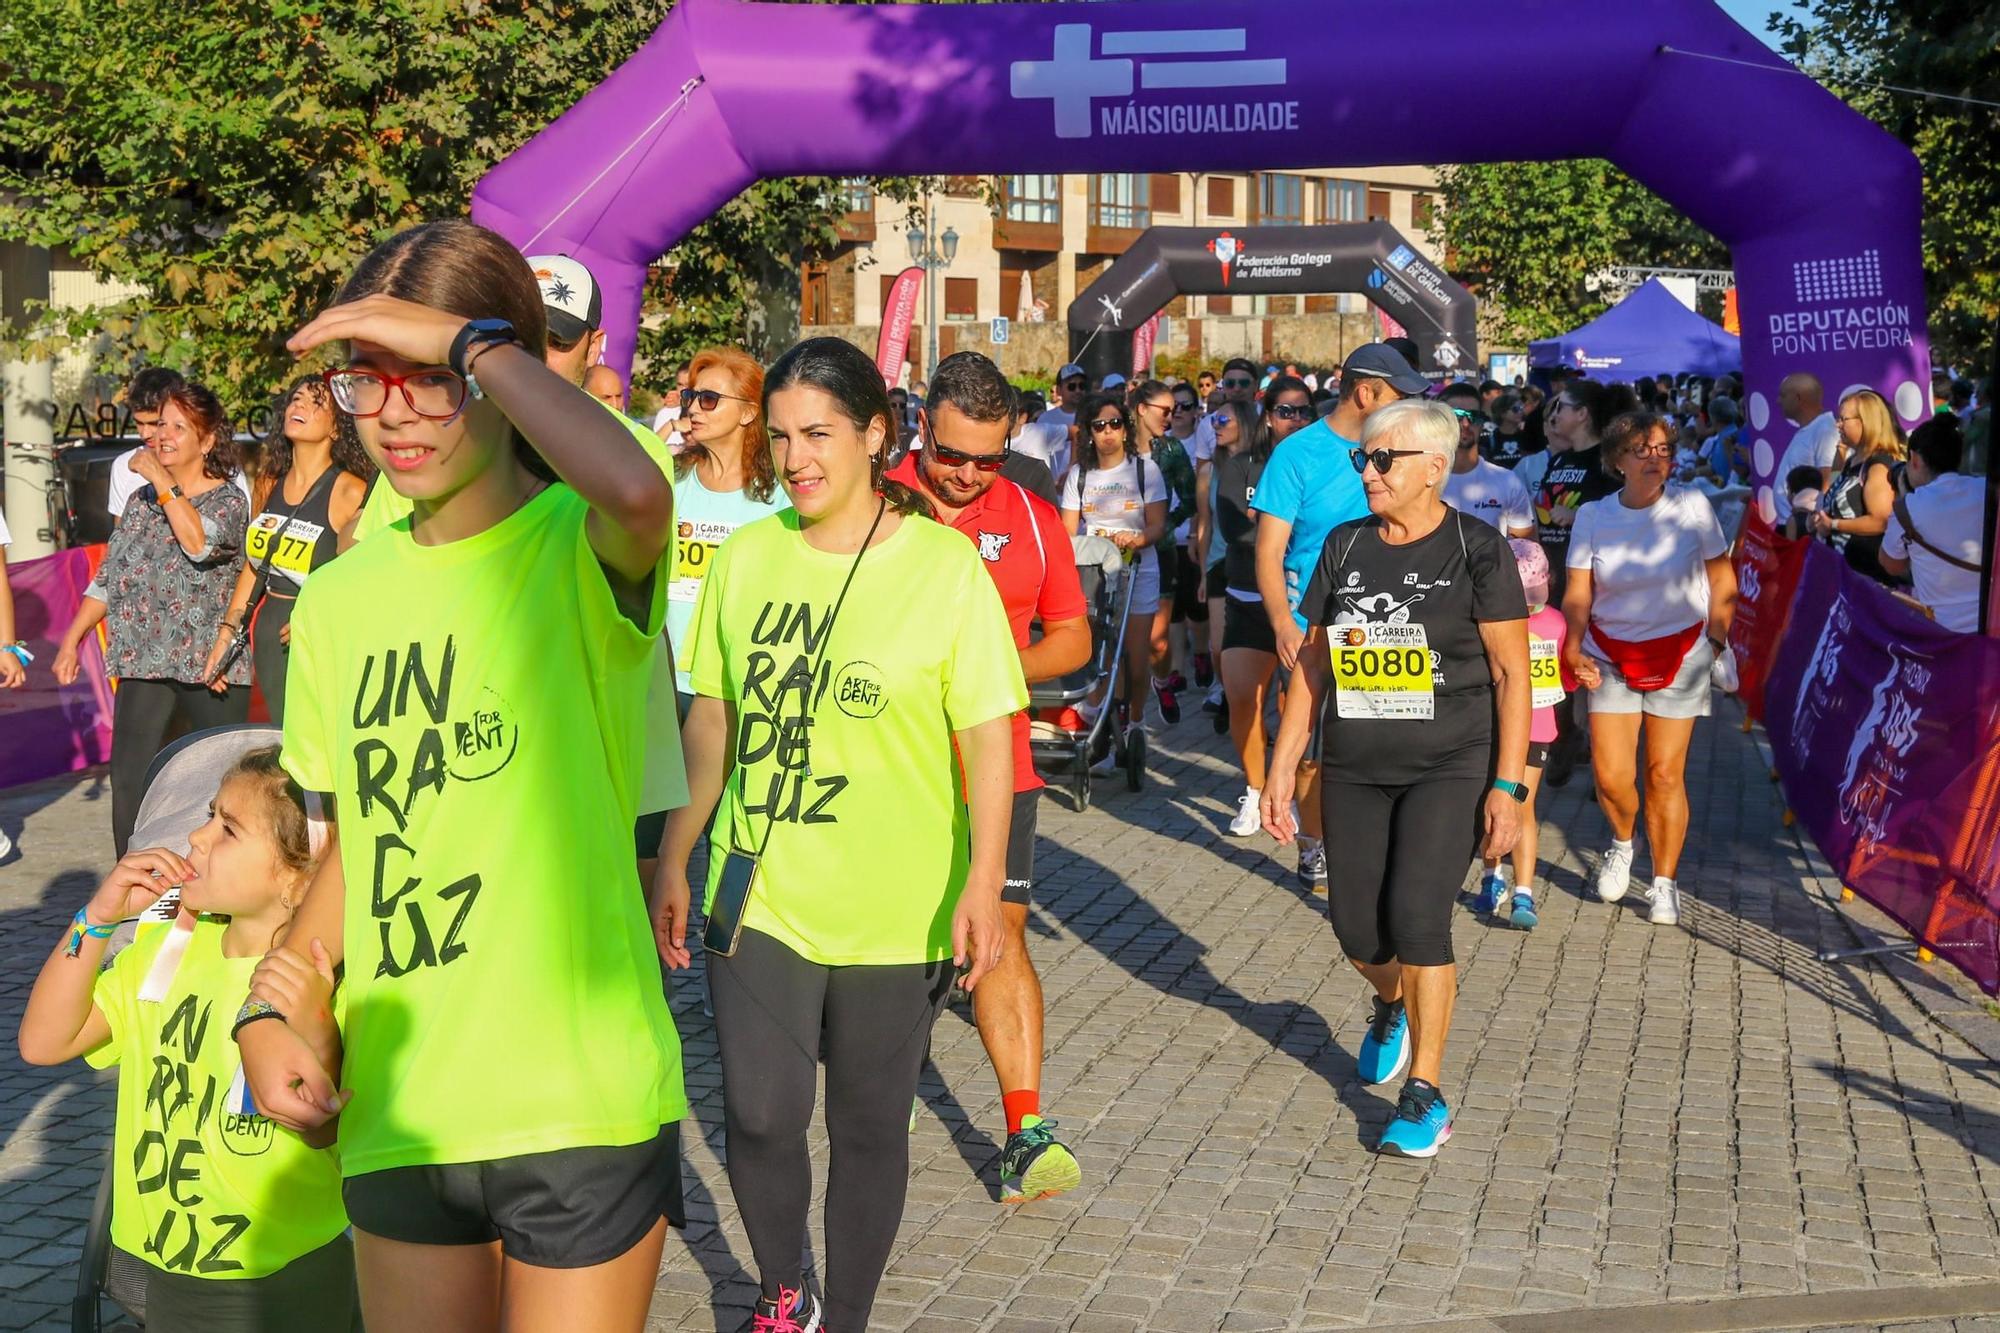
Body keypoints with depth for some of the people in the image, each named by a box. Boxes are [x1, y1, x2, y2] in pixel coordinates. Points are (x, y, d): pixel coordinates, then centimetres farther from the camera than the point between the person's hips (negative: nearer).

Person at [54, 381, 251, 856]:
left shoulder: (229, 500, -2)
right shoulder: (141, 500, 14)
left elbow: (199, 543, -24)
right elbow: (108, 578, 19)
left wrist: (162, 479, -16)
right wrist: (71, 641, 14)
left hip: (210, 664, -4)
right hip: (144, 664, 4)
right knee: (129, 780, -6)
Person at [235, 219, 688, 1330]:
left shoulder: (579, 550, -10)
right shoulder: (338, 600, 8)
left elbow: (640, 491, -36)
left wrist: (466, 339, -23)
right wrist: (274, 1005, 2)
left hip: (580, 1104, -5)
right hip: (395, 1111, 5)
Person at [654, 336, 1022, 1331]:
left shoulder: (944, 565, -7)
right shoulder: (747, 556, 3)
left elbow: (987, 733, -7)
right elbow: (711, 718, 9)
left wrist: (984, 880, -15)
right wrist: (674, 859, 9)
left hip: (895, 909, -2)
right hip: (757, 894, 2)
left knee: (870, 1127, 10)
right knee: (758, 1117, -1)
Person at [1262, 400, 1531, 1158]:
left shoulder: (1478, 552, -6)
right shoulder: (1344, 548, 7)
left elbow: (1512, 675, -6)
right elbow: (1313, 663, 11)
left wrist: (1507, 787, -12)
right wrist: (1283, 769, 8)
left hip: (1450, 768, -4)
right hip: (1355, 772, 4)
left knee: (1416, 916, -16)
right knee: (1357, 929, 4)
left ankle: (1426, 1095, 0)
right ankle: (1394, 1007, 40)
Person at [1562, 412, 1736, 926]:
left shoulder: (1691, 507, -7)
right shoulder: (1593, 516, -2)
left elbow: (1722, 581, 1)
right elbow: (1578, 594, -3)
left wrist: (1715, 643, -2)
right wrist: (1575, 648, -17)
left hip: (1680, 654, -1)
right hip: (1612, 656, 1)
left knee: (1665, 773, -1)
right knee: (1610, 774, -5)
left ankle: (1665, 884, 13)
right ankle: (1622, 844, 29)